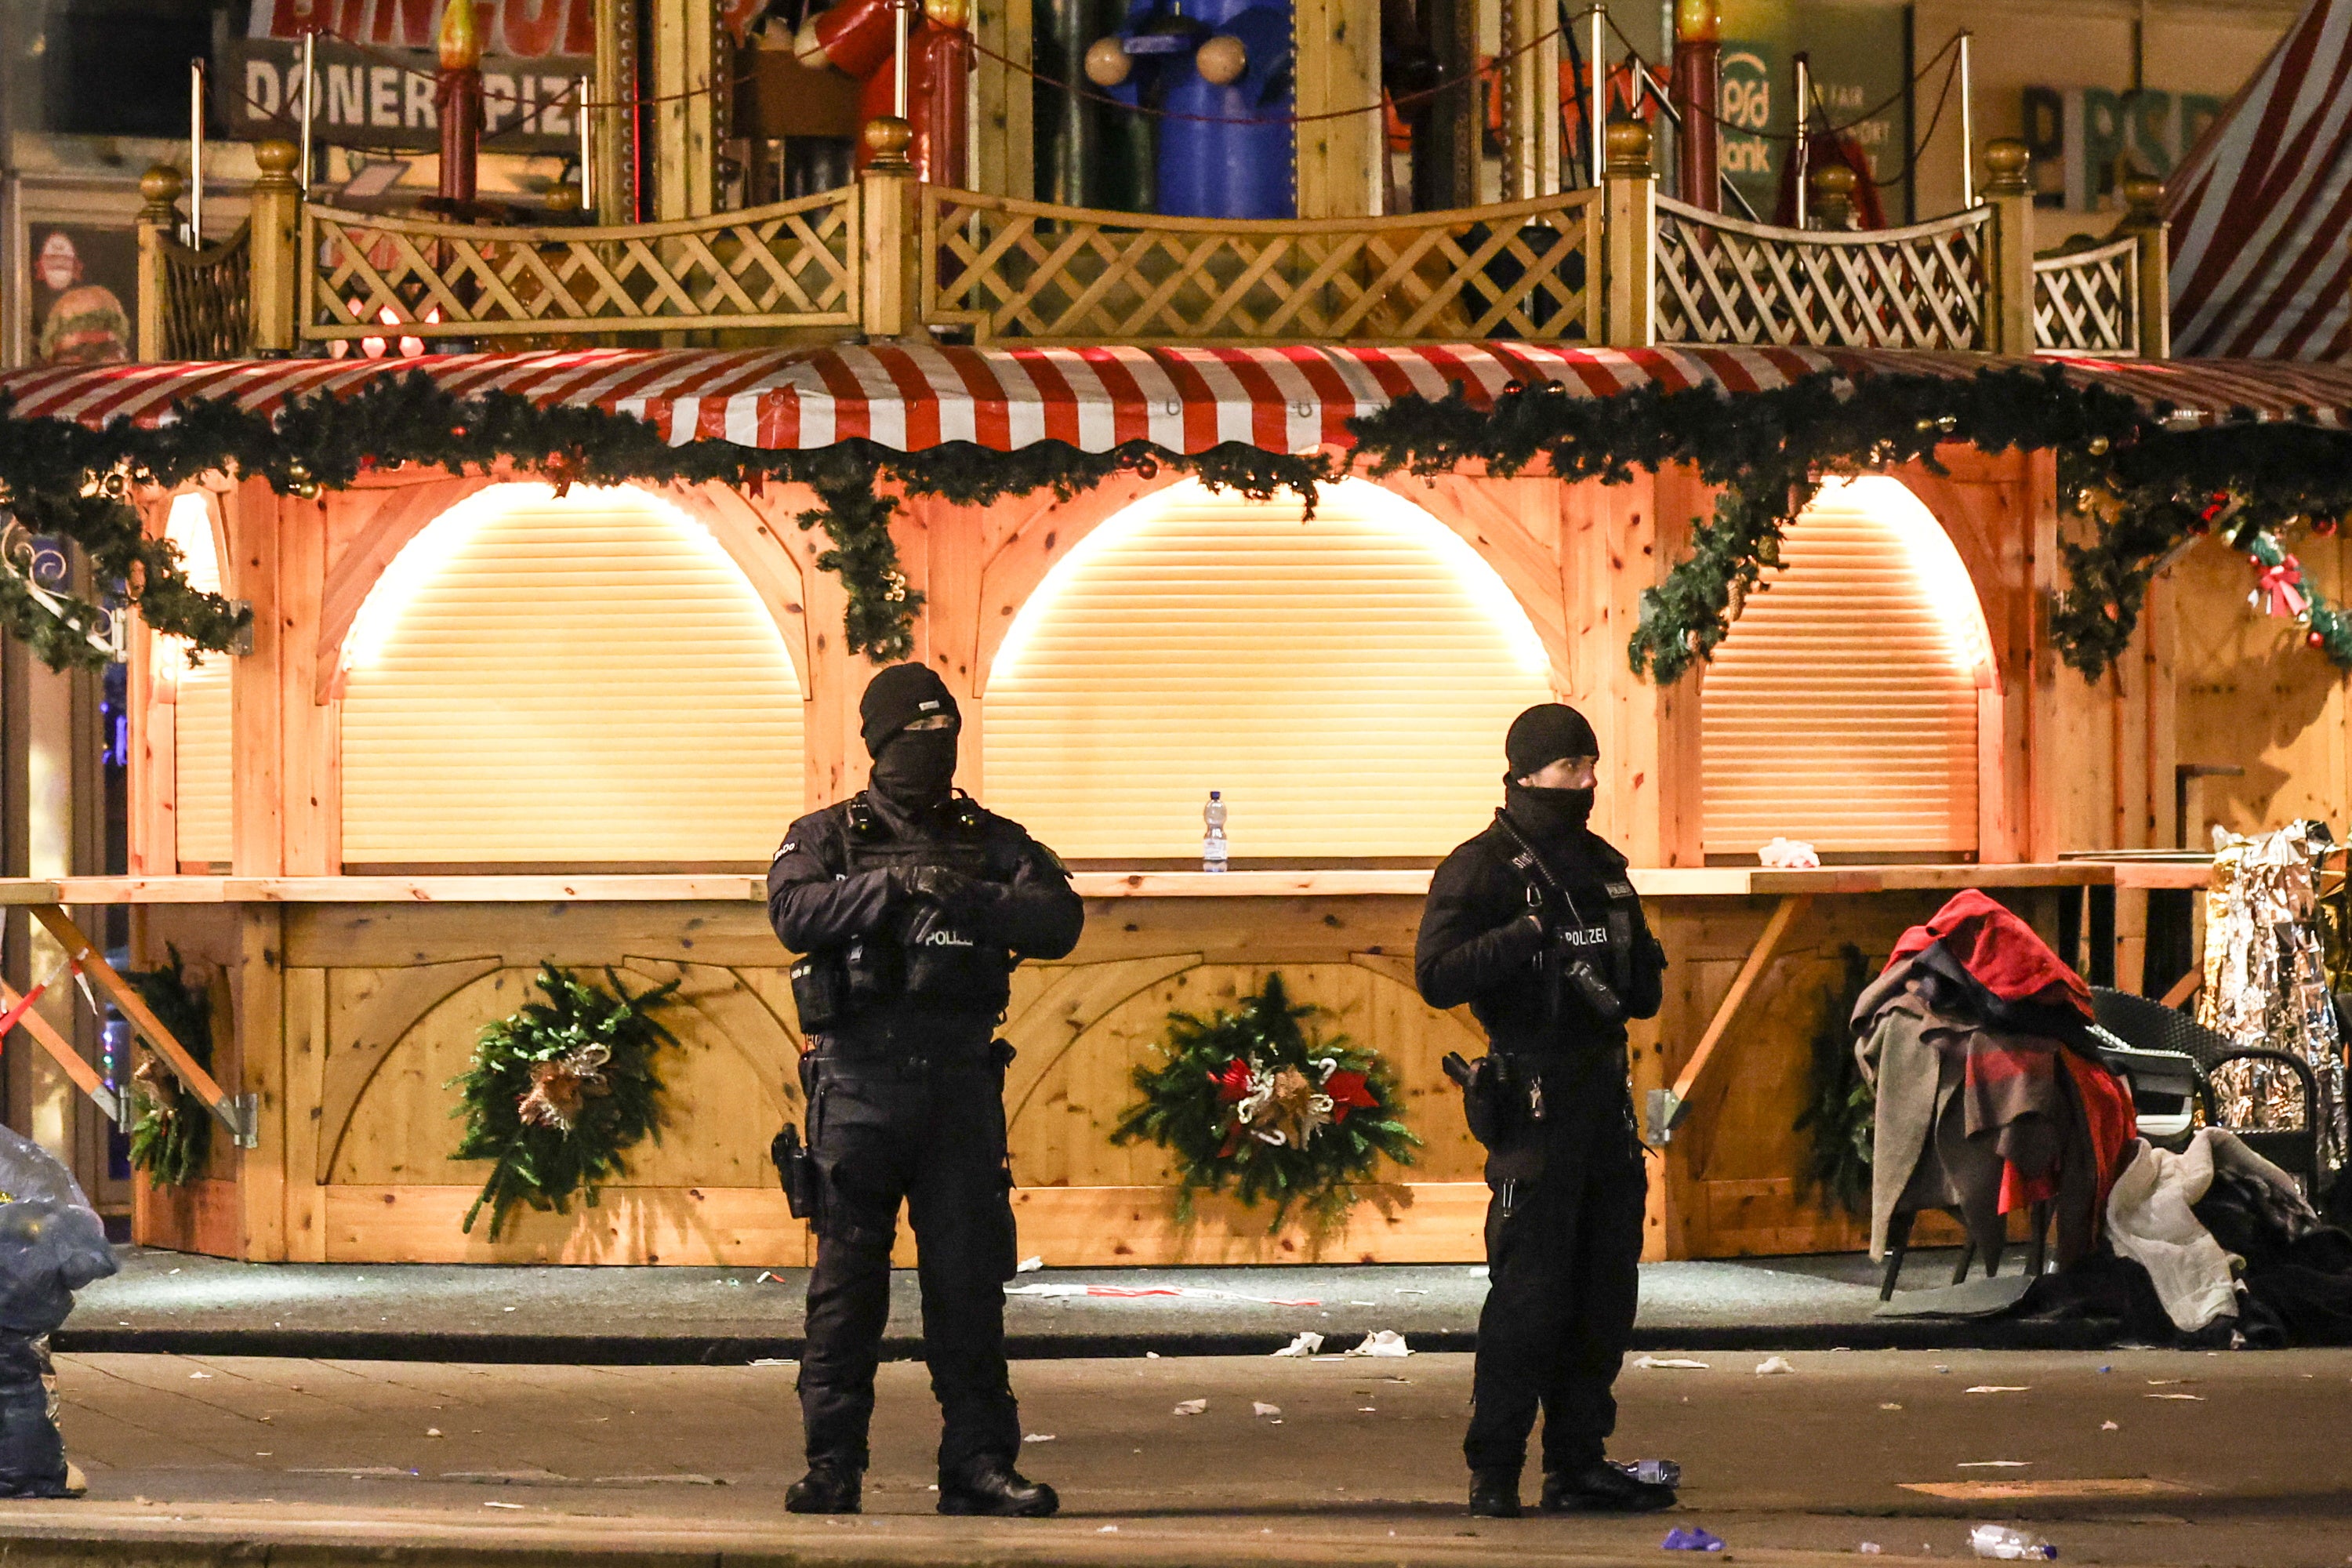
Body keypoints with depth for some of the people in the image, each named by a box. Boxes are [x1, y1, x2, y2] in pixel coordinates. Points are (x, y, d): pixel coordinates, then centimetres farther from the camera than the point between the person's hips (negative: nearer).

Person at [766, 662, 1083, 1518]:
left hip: (962, 1084, 2)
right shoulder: (827, 837, 9)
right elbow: (795, 911, -11)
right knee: (846, 1278, 0)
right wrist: (894, 886, -22)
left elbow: (1058, 920, -3)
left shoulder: (994, 842, 13)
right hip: (860, 1083, -2)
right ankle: (831, 1464, 4)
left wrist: (973, 902, -19)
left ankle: (978, 1463, 5)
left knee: (970, 1278, 1)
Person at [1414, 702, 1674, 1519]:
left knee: (1606, 1289, 9)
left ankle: (1578, 1465, 17)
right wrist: (1526, 936, -26)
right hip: (1533, 1101, -8)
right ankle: (1494, 1472, -2)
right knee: (1528, 1292, -9)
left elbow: (1643, 991, 26)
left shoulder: (1602, 867, 17)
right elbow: (1436, 976, -18)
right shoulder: (1481, 869, -6)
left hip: (1604, 1093, 8)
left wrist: (1631, 978, 4)